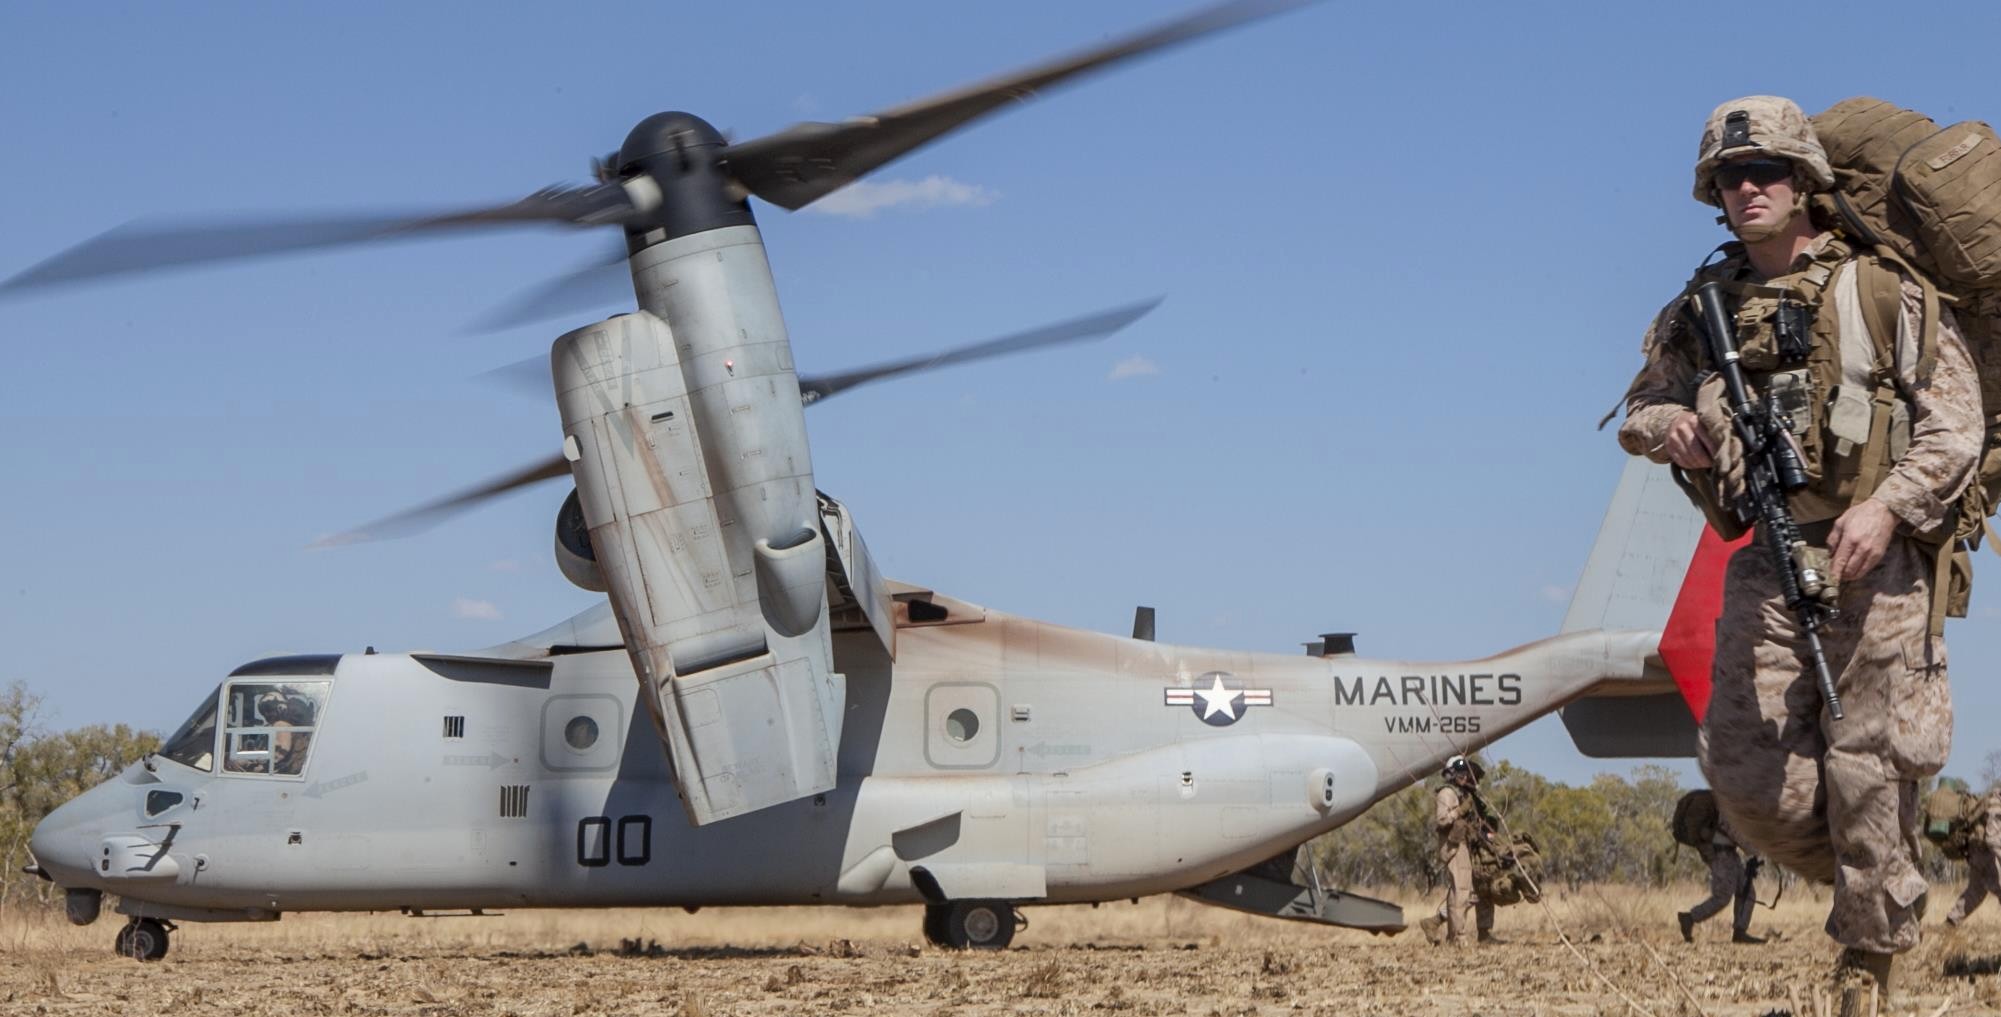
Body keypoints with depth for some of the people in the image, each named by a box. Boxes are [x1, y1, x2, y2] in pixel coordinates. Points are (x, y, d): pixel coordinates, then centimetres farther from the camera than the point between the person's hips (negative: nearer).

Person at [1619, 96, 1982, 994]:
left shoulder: (1879, 291, -1)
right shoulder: (1700, 310, 10)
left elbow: (1954, 421, -3)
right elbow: (1640, 407, 23)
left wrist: (1887, 506, -16)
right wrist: (1668, 427, -2)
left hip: (1869, 558, -4)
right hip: (1762, 565, 4)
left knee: (1868, 770, -2)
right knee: (1747, 777, -1)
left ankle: (1871, 958, 12)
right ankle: (1863, 876, 26)